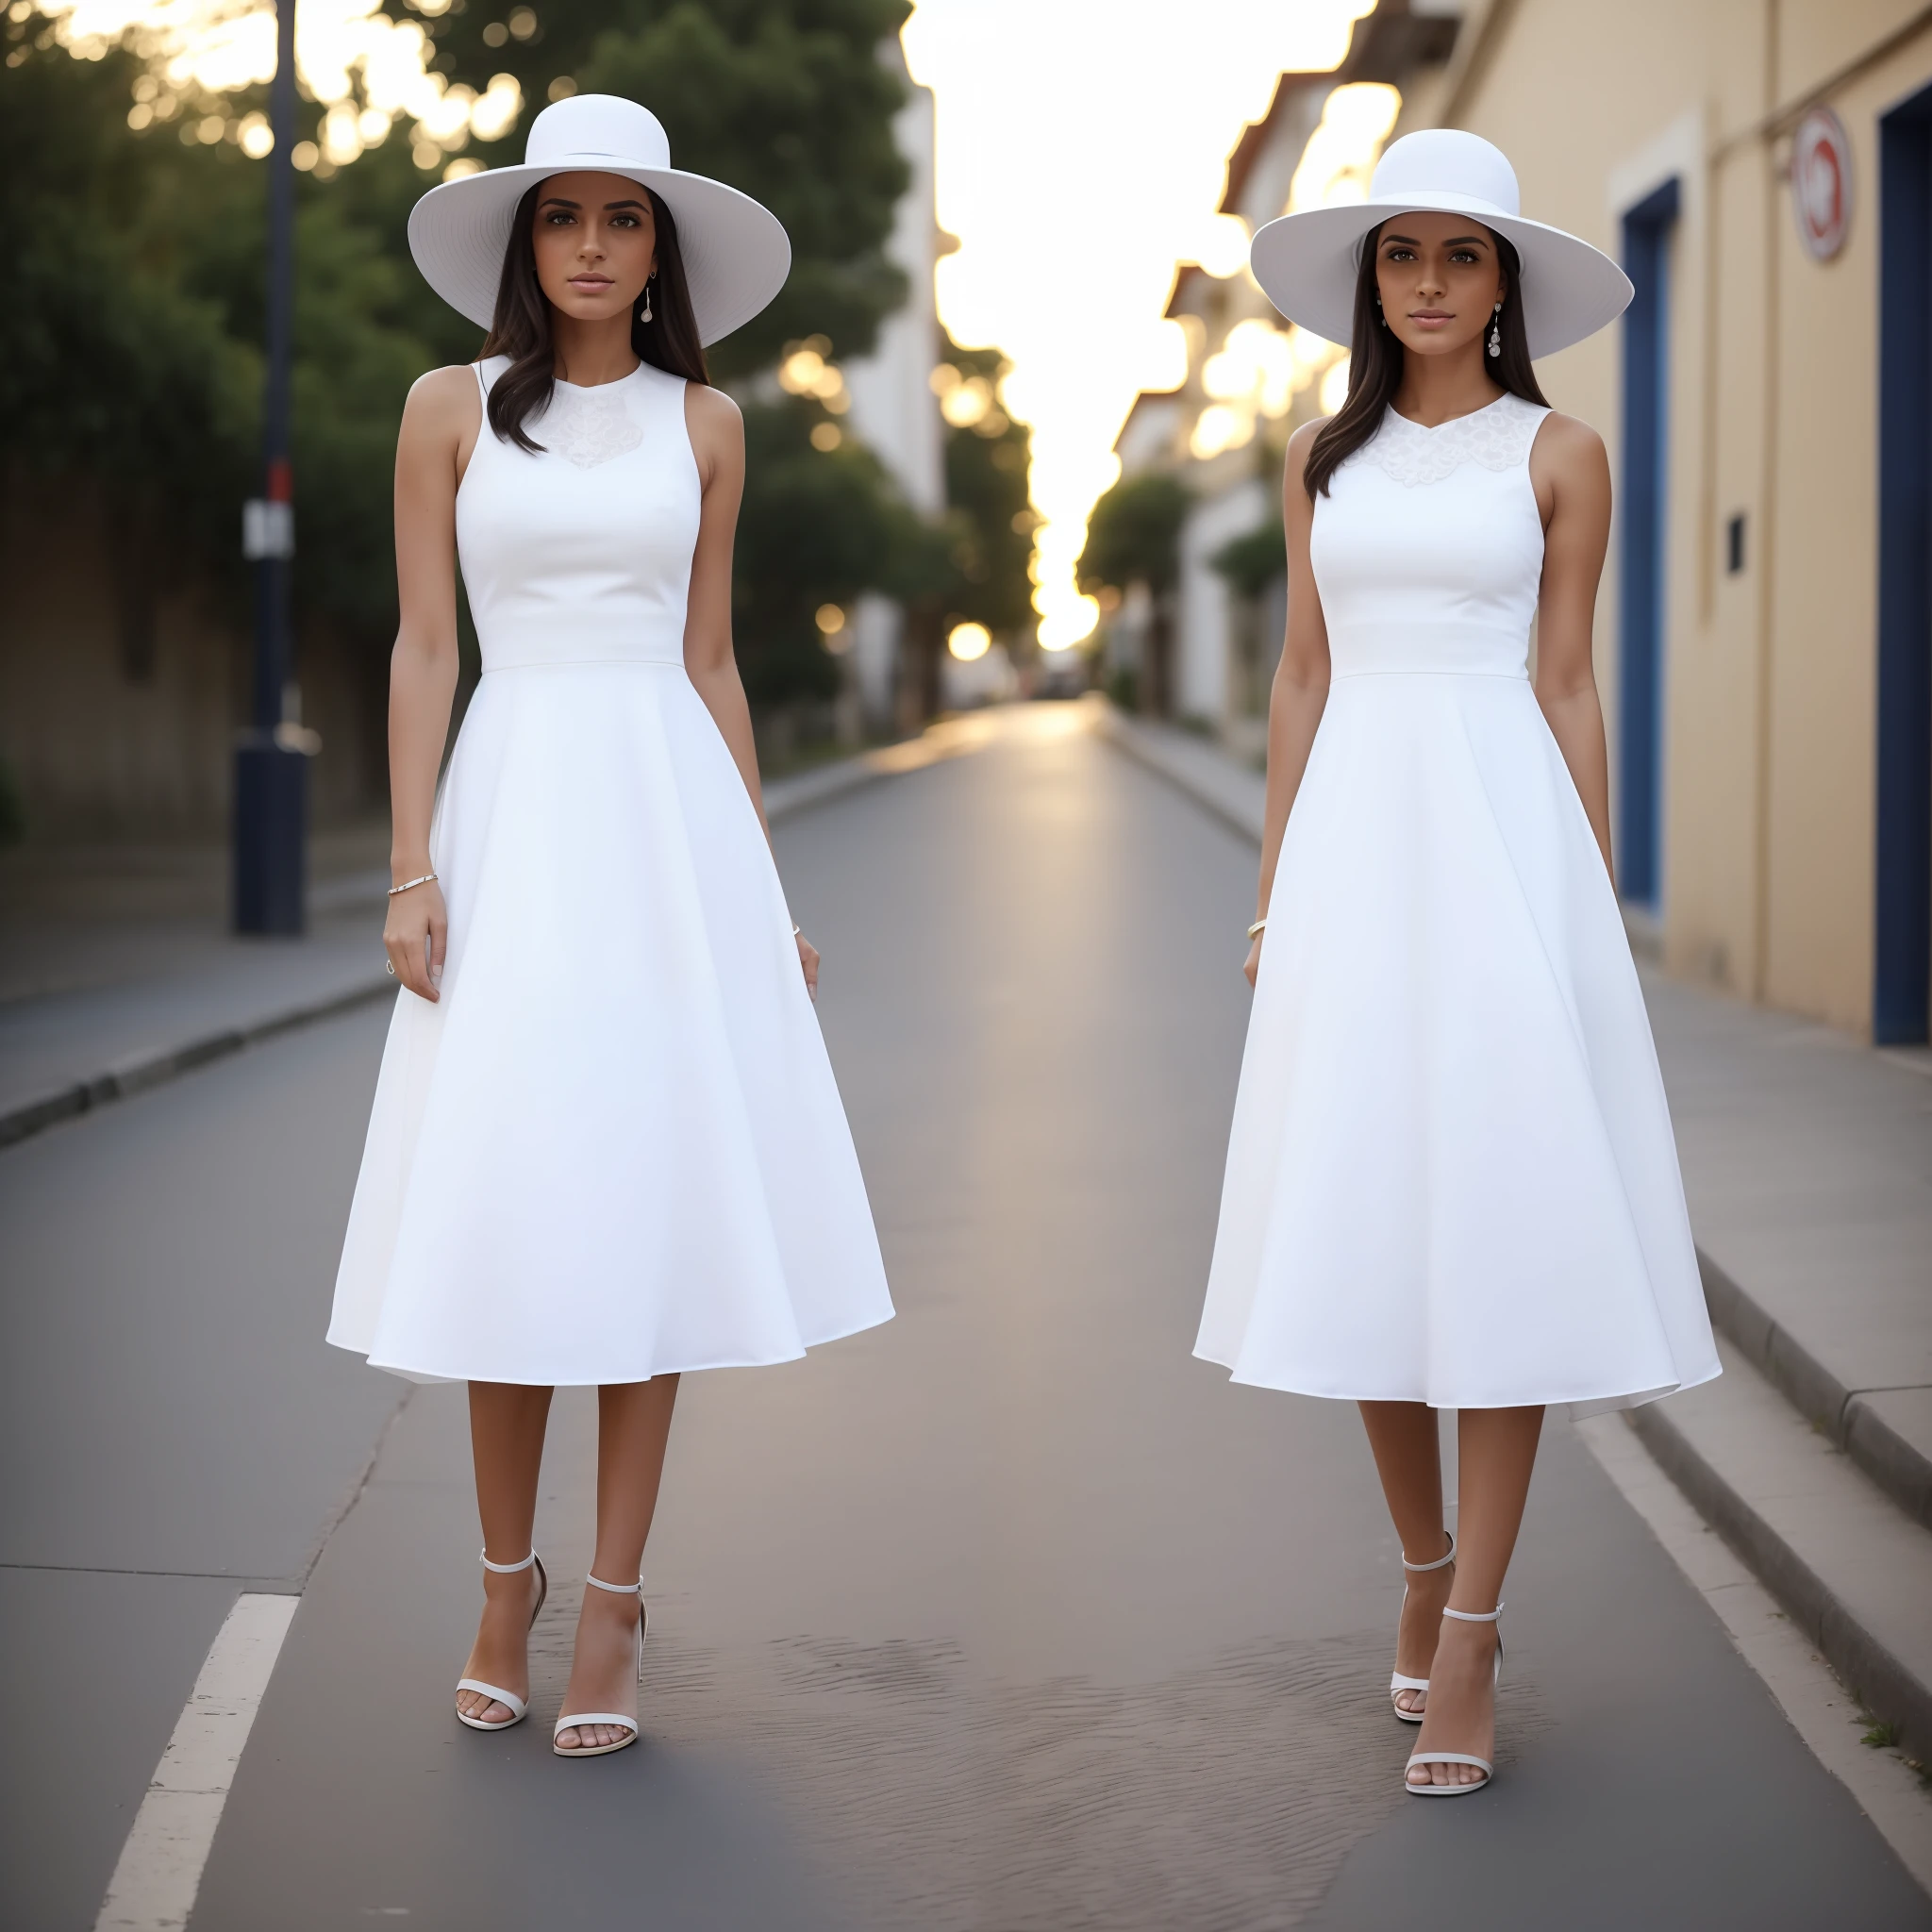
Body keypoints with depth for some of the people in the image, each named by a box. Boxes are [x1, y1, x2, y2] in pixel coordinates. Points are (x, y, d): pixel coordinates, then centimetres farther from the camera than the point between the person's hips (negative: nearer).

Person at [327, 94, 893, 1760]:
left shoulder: (703, 424, 10)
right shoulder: (454, 409, 6)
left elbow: (710, 659, 12)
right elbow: (425, 647, 3)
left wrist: (768, 888, 9)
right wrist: (412, 868, -6)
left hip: (670, 813, 1)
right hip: (513, 810, -1)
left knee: (652, 1200, -1)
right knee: (505, 1212, -1)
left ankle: (614, 1606, 6)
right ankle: (506, 1586, 15)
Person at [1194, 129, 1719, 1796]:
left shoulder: (1558, 456, 4)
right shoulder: (1326, 455, 12)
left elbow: (1568, 688, 3)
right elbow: (1301, 679, 13)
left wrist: (1593, 900, -2)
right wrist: (1274, 896, 9)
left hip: (1502, 835, -3)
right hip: (1352, 842, 3)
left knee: (1505, 1227, -7)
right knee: (1367, 1227, 5)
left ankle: (1468, 1641, -3)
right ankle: (1427, 1570, 23)